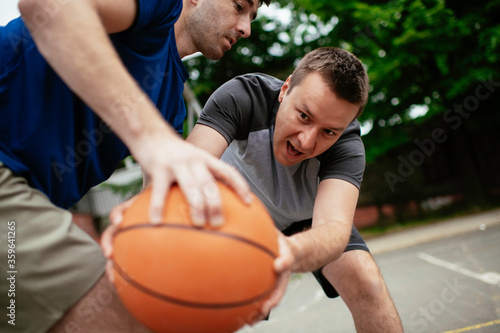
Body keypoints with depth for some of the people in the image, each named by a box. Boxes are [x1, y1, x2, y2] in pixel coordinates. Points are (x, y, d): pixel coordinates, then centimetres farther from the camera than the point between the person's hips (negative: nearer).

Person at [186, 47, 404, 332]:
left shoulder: (346, 146, -33)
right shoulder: (242, 95, -34)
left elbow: (335, 226, -49)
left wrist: (290, 252, -73)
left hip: (311, 222, 0)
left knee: (365, 279, -23)